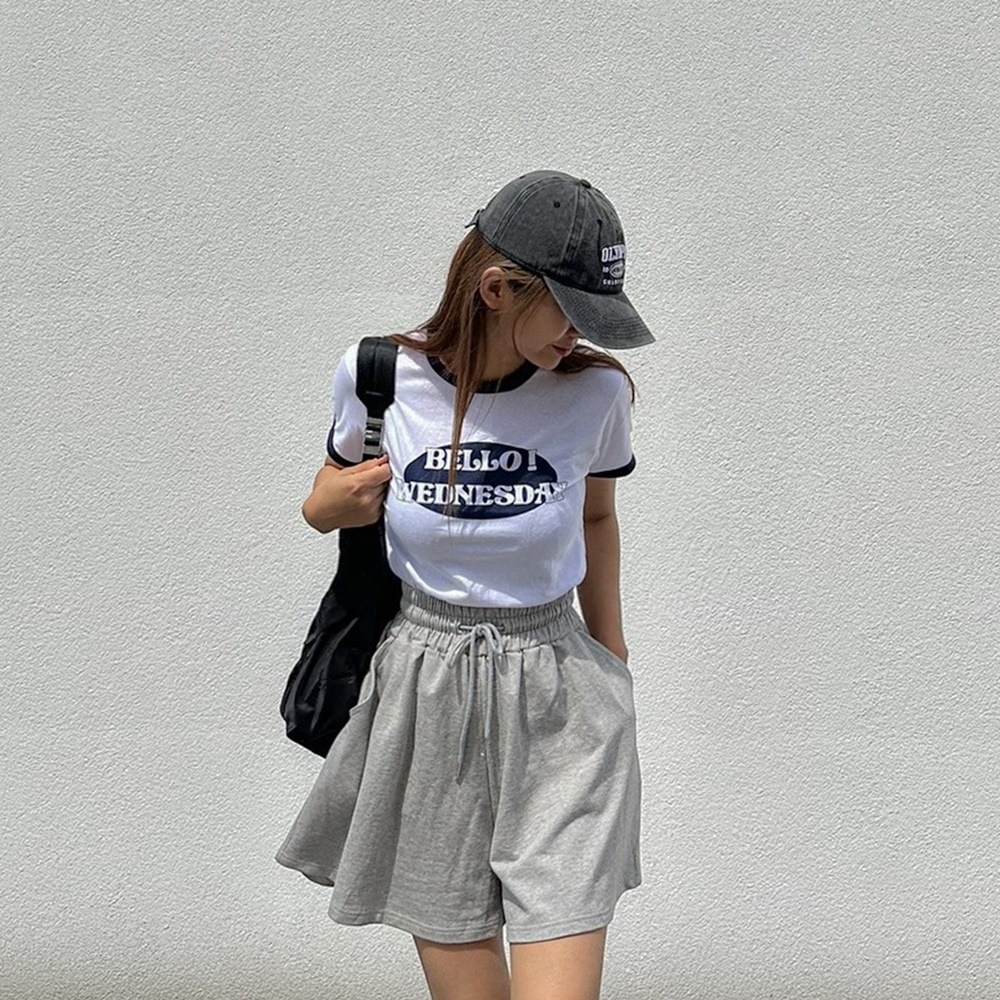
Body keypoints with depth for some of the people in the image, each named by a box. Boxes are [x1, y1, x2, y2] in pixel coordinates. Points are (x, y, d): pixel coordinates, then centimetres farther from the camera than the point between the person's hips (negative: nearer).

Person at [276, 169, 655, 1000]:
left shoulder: (595, 392, -6)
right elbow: (333, 496, 15)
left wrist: (614, 660, 18)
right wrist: (333, 502, -9)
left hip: (556, 684, 0)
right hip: (427, 682, 1)